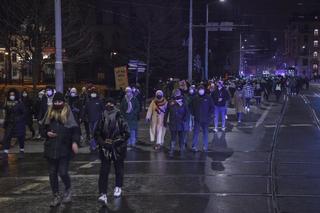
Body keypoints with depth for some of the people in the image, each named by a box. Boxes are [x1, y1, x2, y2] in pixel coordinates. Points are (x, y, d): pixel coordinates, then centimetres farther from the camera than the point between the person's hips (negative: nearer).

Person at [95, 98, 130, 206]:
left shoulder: (120, 120, -10)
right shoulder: (102, 120, -4)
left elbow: (127, 134, -8)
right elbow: (97, 134, 4)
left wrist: (117, 142, -15)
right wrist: (102, 143, -10)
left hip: (118, 149, -1)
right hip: (105, 149, 1)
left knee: (119, 169, 16)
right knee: (103, 171, -9)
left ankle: (118, 187, 40)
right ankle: (103, 194, -11)